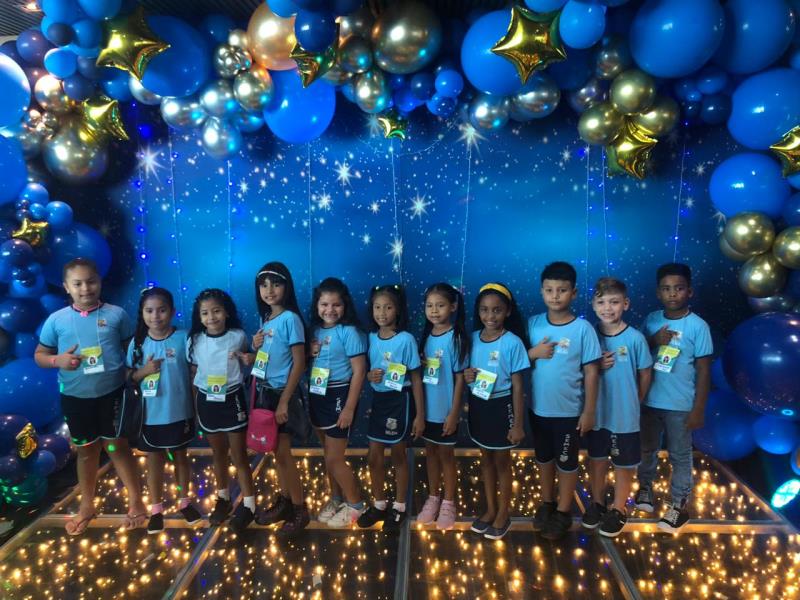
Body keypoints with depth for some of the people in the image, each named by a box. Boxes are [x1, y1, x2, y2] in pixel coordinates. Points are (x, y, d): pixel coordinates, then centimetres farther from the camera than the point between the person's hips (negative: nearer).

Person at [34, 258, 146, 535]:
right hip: (75, 397, 2)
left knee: (117, 445, 8)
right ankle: (86, 506, 36)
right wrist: (58, 360, -16)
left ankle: (135, 501, 23)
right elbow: (39, 355, 5)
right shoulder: (56, 320, -4)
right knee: (86, 450, 17)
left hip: (112, 393, -2)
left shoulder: (116, 314, -7)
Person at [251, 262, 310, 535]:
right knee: (275, 451, 14)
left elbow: (299, 364, -16)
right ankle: (283, 500, 29)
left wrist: (284, 401, -18)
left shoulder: (290, 319, -14)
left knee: (283, 452, 0)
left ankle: (300, 509, 15)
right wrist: (256, 346, -7)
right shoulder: (265, 319, 8)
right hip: (265, 392, 6)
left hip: (283, 393, -6)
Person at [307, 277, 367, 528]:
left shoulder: (349, 332, -15)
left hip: (338, 396, -6)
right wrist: (310, 353, -11)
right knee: (328, 454, 18)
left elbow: (359, 371, -15)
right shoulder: (315, 330, 4)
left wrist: (349, 408, -16)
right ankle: (336, 498, 37)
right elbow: (307, 363, 13)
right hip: (317, 396, 6)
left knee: (335, 458, 0)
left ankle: (356, 505, 20)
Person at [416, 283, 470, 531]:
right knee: (430, 452, 17)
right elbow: (421, 372, 7)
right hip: (426, 407, 5)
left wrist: (454, 412, -13)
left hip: (445, 409, -5)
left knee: (445, 454, 10)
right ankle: (433, 498, 34)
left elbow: (459, 378, -13)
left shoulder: (456, 338, -14)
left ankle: (448, 503, 28)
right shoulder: (426, 336, 2)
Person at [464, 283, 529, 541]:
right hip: (478, 406, 5)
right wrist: (466, 375, -13)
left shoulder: (512, 343, -15)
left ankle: (503, 513, 31)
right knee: (486, 458, 19)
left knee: (502, 461, 12)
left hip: (501, 407, -4)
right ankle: (490, 508, 37)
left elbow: (517, 386, -12)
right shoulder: (473, 338, -2)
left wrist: (518, 424, -11)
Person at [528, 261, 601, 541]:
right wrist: (533, 353, -19)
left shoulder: (583, 328, -13)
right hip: (538, 408, 3)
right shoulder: (533, 324, -5)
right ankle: (546, 503, 40)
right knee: (544, 458, 20)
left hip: (569, 411, -3)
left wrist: (589, 411, -8)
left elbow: (591, 372, -9)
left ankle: (563, 512, 32)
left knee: (566, 462, 14)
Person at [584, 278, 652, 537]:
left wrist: (635, 402, 7)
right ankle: (597, 503, 37)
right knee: (596, 459, 18)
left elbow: (645, 374, -2)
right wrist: (597, 366, -16)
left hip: (625, 414, -2)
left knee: (624, 464, 14)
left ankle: (619, 509, 33)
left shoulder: (635, 338, -14)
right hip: (596, 412, 3)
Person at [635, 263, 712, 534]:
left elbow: (703, 370, -8)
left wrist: (698, 409, -9)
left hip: (680, 405, -3)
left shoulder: (698, 326, -12)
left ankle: (678, 505, 25)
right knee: (647, 449, 20)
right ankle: (645, 487, 40)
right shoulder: (651, 320, -1)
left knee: (680, 456, 11)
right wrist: (653, 341, -14)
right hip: (649, 400, 4)